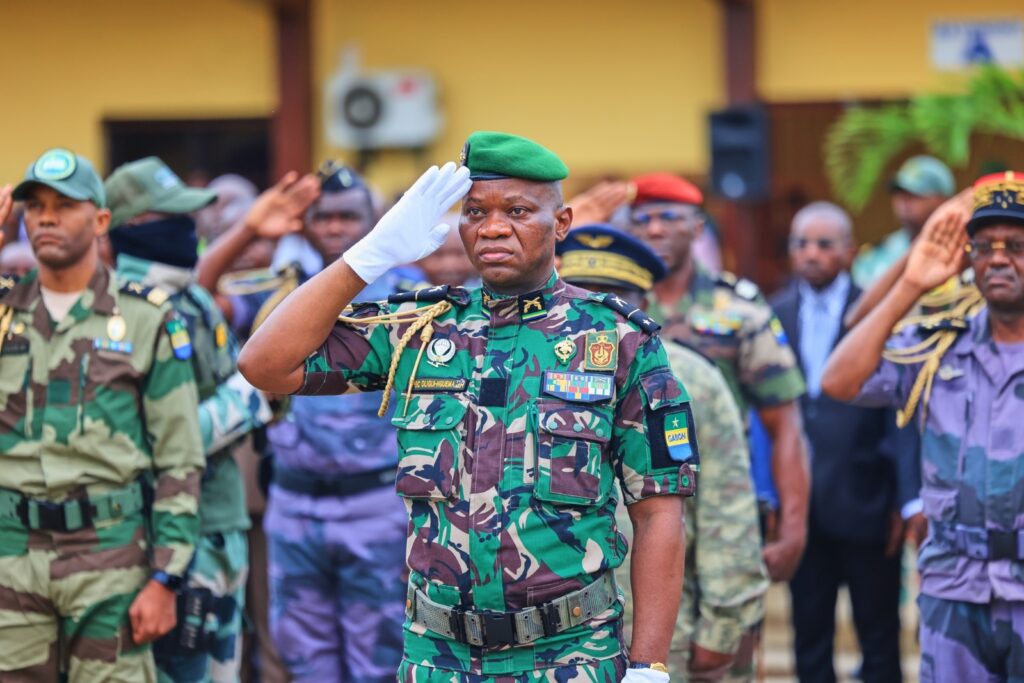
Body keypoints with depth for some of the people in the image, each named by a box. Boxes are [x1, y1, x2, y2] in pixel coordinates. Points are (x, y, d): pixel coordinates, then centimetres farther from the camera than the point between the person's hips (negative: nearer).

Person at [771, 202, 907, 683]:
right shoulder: (775, 315, 5)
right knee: (810, 642, 9)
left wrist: (904, 500, -10)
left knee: (880, 643, 5)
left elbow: (900, 412, -5)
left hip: (865, 501, -3)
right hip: (802, 506, 3)